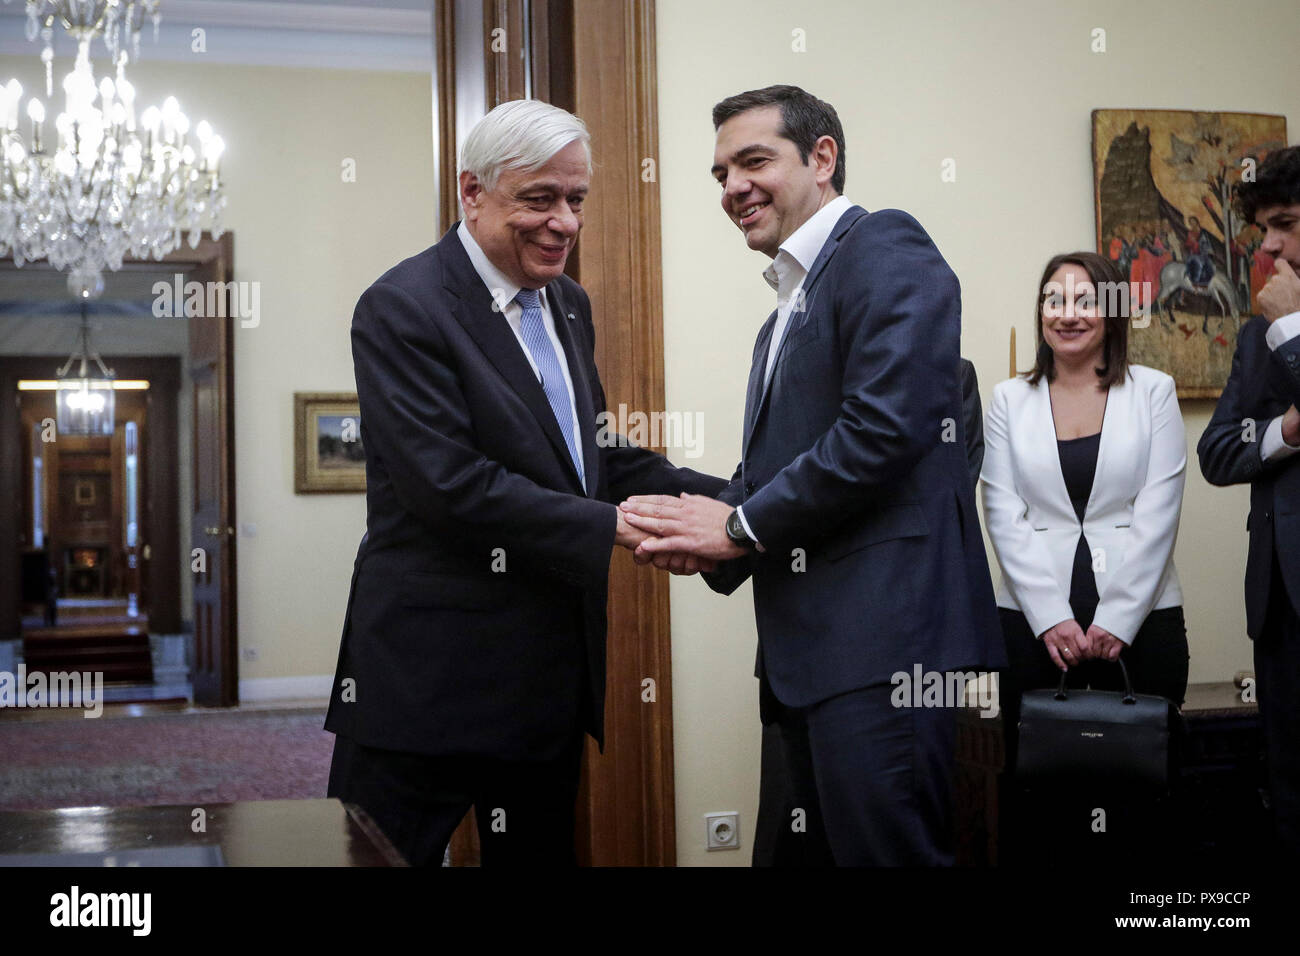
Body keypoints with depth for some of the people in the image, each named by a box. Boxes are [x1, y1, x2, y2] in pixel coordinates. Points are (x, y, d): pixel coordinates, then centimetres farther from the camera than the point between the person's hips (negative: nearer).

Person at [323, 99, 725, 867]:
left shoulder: (569, 305, 13)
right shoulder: (404, 309, -13)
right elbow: (450, 484, -22)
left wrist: (709, 500, -2)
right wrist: (616, 529, -24)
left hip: (553, 674, 8)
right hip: (432, 679, -8)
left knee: (540, 851, 17)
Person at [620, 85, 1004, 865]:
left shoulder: (887, 250, -4)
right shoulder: (787, 314, 24)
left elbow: (884, 428, -17)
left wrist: (741, 524, -9)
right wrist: (701, 535, 1)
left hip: (883, 633, -9)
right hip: (808, 653, 10)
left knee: (885, 850, -9)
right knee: (822, 850, 13)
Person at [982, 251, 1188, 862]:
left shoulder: (1152, 392, 7)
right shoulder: (1009, 401, 9)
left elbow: (1158, 513, 0)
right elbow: (1003, 516, 2)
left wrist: (1116, 620, -10)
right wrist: (1052, 619, -9)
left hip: (1140, 618, 0)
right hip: (1034, 621, 1)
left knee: (1137, 787, -1)